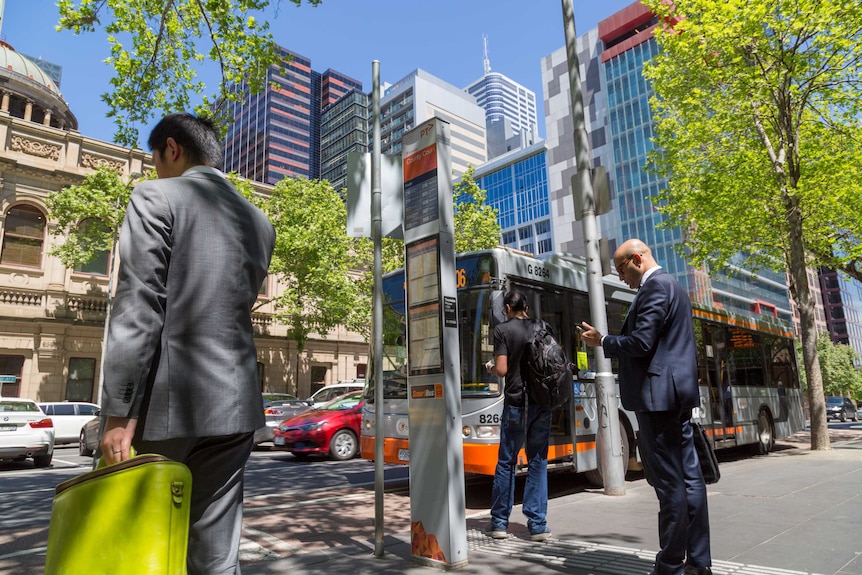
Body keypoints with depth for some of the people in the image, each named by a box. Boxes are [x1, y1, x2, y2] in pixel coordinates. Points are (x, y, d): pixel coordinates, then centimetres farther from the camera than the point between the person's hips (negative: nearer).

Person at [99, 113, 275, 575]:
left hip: (167, 401, -5)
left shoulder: (156, 197, -4)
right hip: (234, 402, 5)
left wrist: (118, 411, -11)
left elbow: (137, 311, -12)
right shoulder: (259, 221, 14)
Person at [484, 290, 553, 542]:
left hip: (516, 403, -3)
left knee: (506, 462, 7)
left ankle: (499, 522, 14)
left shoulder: (503, 329, -5)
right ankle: (537, 524, 10)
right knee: (538, 462, 9)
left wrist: (490, 368, 9)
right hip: (542, 402, 4)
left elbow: (502, 370, -11)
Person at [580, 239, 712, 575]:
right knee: (688, 477, 12)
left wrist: (602, 341, -6)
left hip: (658, 395, -11)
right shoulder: (671, 286, 20)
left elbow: (640, 343, -20)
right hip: (676, 391, 11)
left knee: (669, 483, -4)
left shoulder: (655, 286, -12)